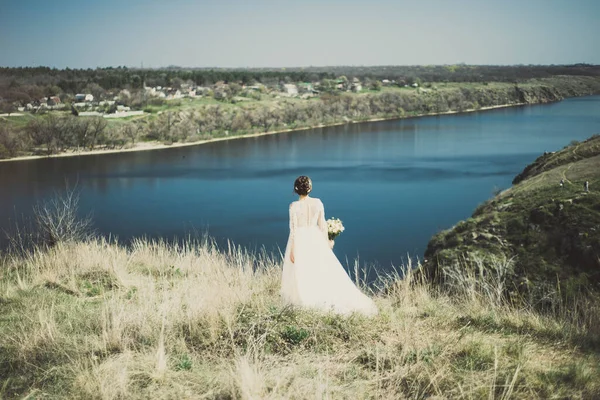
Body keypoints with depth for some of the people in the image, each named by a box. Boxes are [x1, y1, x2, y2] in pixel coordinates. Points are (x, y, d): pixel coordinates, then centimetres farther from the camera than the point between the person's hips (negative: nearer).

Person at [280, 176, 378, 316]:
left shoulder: (294, 206, -16)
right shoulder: (318, 202, -6)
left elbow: (293, 228, -14)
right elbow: (322, 224, 1)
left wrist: (292, 250, -9)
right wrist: (326, 240, 13)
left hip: (300, 240, -3)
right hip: (315, 238, 3)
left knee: (301, 272, 10)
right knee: (326, 270, 10)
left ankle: (304, 299, 17)